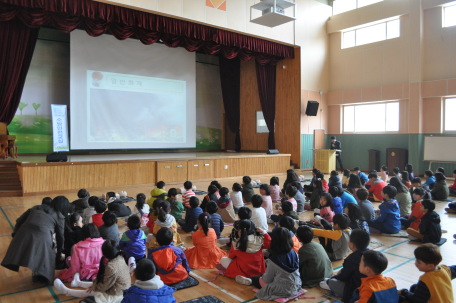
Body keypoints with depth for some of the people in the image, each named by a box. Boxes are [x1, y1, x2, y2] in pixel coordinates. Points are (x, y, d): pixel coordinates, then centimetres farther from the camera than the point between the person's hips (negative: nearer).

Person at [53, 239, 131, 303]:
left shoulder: (111, 267, -32)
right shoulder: (119, 258, -5)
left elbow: (104, 286, -20)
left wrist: (94, 287, -2)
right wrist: (95, 283, 6)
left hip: (115, 296, -7)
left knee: (90, 292, 11)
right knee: (96, 283, 25)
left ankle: (66, 291, 30)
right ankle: (78, 283, 50)